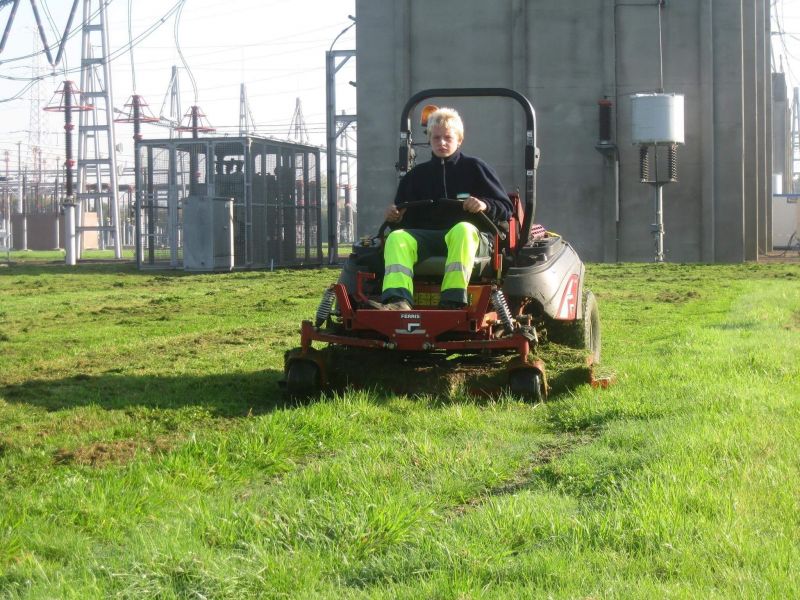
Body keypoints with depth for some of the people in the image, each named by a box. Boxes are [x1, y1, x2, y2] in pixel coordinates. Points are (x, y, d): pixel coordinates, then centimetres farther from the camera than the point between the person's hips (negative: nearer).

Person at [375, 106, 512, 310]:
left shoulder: (474, 168, 11)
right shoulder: (416, 175, 21)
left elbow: (506, 209, 7)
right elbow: (406, 217, 23)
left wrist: (485, 205, -15)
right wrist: (394, 217, -1)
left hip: (472, 238, -3)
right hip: (427, 238, 3)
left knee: (462, 230, -38)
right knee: (396, 238, -25)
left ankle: (454, 299, -51)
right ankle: (398, 300, -48)